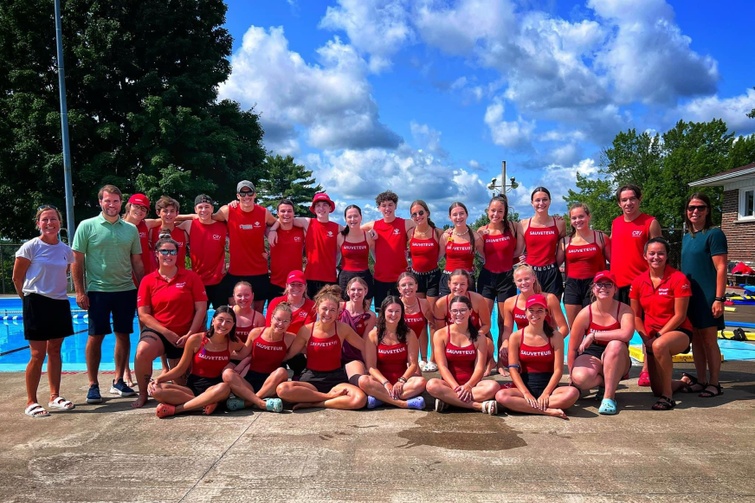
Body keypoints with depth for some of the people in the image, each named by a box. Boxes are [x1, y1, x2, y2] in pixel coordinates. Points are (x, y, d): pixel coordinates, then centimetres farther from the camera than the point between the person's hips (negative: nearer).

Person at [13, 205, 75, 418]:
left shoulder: (66, 250, 5)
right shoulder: (30, 247, -8)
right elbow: (17, 278, -3)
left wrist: (56, 290, 8)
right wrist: (29, 298, 5)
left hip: (59, 303, 5)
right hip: (36, 303, -5)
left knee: (55, 351, 12)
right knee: (38, 354, -3)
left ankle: (54, 397, 21)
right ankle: (31, 402, 7)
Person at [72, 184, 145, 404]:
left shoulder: (130, 229, 7)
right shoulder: (87, 226, -1)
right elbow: (77, 261, -2)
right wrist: (80, 291, -7)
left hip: (126, 290, 3)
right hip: (98, 291, -3)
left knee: (123, 335, 8)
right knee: (95, 337, 2)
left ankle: (118, 381, 20)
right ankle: (93, 385, 12)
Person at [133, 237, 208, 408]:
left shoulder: (191, 277, -3)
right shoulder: (148, 281, -1)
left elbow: (201, 309, -5)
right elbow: (143, 315, -4)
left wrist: (190, 335, -14)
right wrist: (166, 332, -14)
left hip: (184, 337, 1)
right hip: (157, 331, 0)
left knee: (179, 381, 5)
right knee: (142, 352, -32)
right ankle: (142, 394, -9)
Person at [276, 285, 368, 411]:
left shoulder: (342, 329, -3)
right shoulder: (306, 330, -3)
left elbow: (365, 348, 5)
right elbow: (288, 354, 6)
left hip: (336, 380, 0)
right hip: (311, 380, 0)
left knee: (360, 399, -32)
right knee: (282, 389, -32)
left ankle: (313, 403, -17)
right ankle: (331, 396, -18)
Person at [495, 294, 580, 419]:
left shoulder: (555, 336, 3)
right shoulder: (516, 337, 2)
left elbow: (558, 369, -2)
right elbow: (513, 369, -4)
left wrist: (545, 394, -14)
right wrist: (526, 394, -16)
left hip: (548, 387, 1)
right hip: (524, 387, 0)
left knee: (573, 392, -31)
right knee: (501, 396, -32)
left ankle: (521, 406, -28)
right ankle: (549, 411, -29)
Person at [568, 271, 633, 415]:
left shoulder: (624, 310, -13)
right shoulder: (585, 314, -11)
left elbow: (626, 334, -36)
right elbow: (573, 349, -4)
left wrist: (594, 335, -30)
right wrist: (572, 377, -1)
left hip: (616, 363, 0)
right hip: (591, 355, 1)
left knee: (616, 345, -36)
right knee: (580, 378, -34)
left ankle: (609, 396, -25)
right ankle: (609, 384, 2)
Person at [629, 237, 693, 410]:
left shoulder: (678, 279, -13)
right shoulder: (638, 282, -1)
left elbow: (680, 315, -14)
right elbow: (635, 315, 4)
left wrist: (658, 335, -19)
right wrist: (646, 338, -10)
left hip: (678, 331, -5)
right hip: (651, 337, 5)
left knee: (659, 345, -42)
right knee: (657, 390, 7)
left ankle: (668, 396, -23)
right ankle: (682, 382, 44)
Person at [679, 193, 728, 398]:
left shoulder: (714, 234, -8)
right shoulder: (686, 237, 13)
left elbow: (721, 268, -12)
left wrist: (719, 298, -17)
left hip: (707, 296, -7)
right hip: (688, 296, 7)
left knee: (709, 340, -2)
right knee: (695, 339, 10)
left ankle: (714, 384, 9)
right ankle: (701, 380, 19)